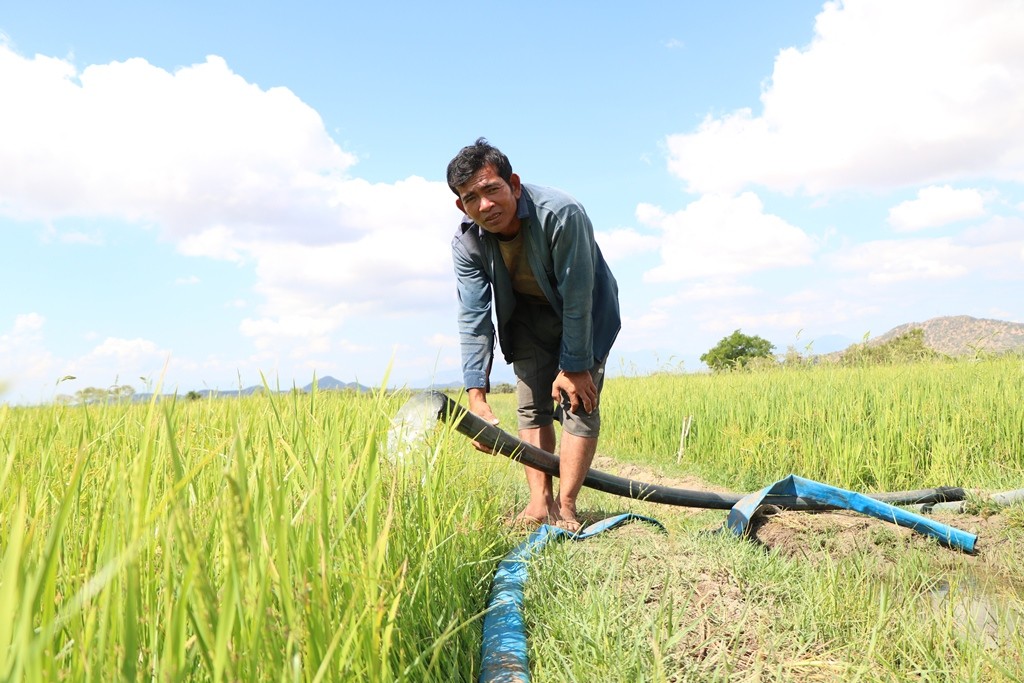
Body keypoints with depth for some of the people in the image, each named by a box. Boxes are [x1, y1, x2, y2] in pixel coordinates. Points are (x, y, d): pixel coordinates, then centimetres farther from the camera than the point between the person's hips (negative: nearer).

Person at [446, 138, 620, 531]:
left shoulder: (561, 213, -36)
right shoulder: (466, 243, -22)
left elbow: (576, 298, -30)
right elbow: (473, 318, -23)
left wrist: (574, 366, -23)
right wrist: (476, 395, -31)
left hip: (585, 312, -3)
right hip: (528, 314, 4)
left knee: (579, 400, -13)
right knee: (531, 405, -2)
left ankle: (565, 506, -8)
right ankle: (540, 502, 3)